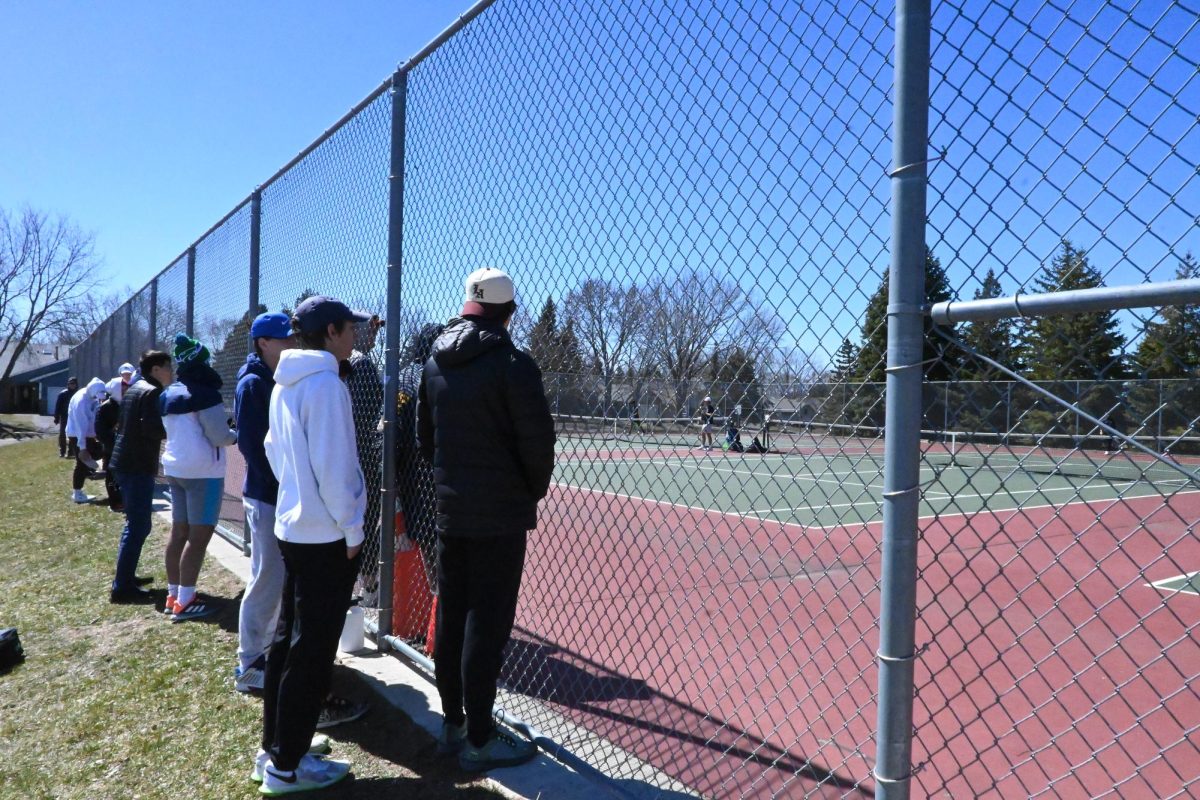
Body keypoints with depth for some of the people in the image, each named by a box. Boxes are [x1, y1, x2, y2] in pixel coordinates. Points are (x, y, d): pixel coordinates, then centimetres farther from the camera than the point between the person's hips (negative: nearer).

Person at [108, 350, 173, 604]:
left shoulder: (134, 389, 17)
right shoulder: (152, 392, -13)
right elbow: (151, 428, -25)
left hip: (125, 461, 11)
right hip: (138, 466, -10)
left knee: (135, 523, 19)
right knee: (138, 526, -8)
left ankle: (125, 576, 27)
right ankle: (122, 588, -6)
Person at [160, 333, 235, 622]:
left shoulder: (168, 395, 11)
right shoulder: (205, 394, -15)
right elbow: (220, 437, -16)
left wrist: (220, 426, 19)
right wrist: (236, 435, 4)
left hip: (175, 468, 9)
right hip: (203, 471, -9)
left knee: (179, 532, 13)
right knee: (199, 536, -5)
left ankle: (173, 595, 19)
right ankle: (184, 602, -4)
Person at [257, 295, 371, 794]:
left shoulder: (284, 385, 10)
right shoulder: (325, 383, -17)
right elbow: (332, 465, -20)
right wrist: (352, 529, -13)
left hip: (291, 526, 9)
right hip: (327, 534, -9)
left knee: (287, 640, 18)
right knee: (312, 653, 1)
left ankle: (274, 748, 31)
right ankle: (286, 767, 13)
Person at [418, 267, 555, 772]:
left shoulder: (436, 362, 6)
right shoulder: (511, 364, -15)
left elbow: (424, 437, 12)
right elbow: (537, 442, -15)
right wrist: (535, 490, 2)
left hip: (450, 510, 7)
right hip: (500, 516, -7)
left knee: (450, 618, 14)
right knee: (486, 626, 1)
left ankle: (452, 724, 28)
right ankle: (478, 742, 12)